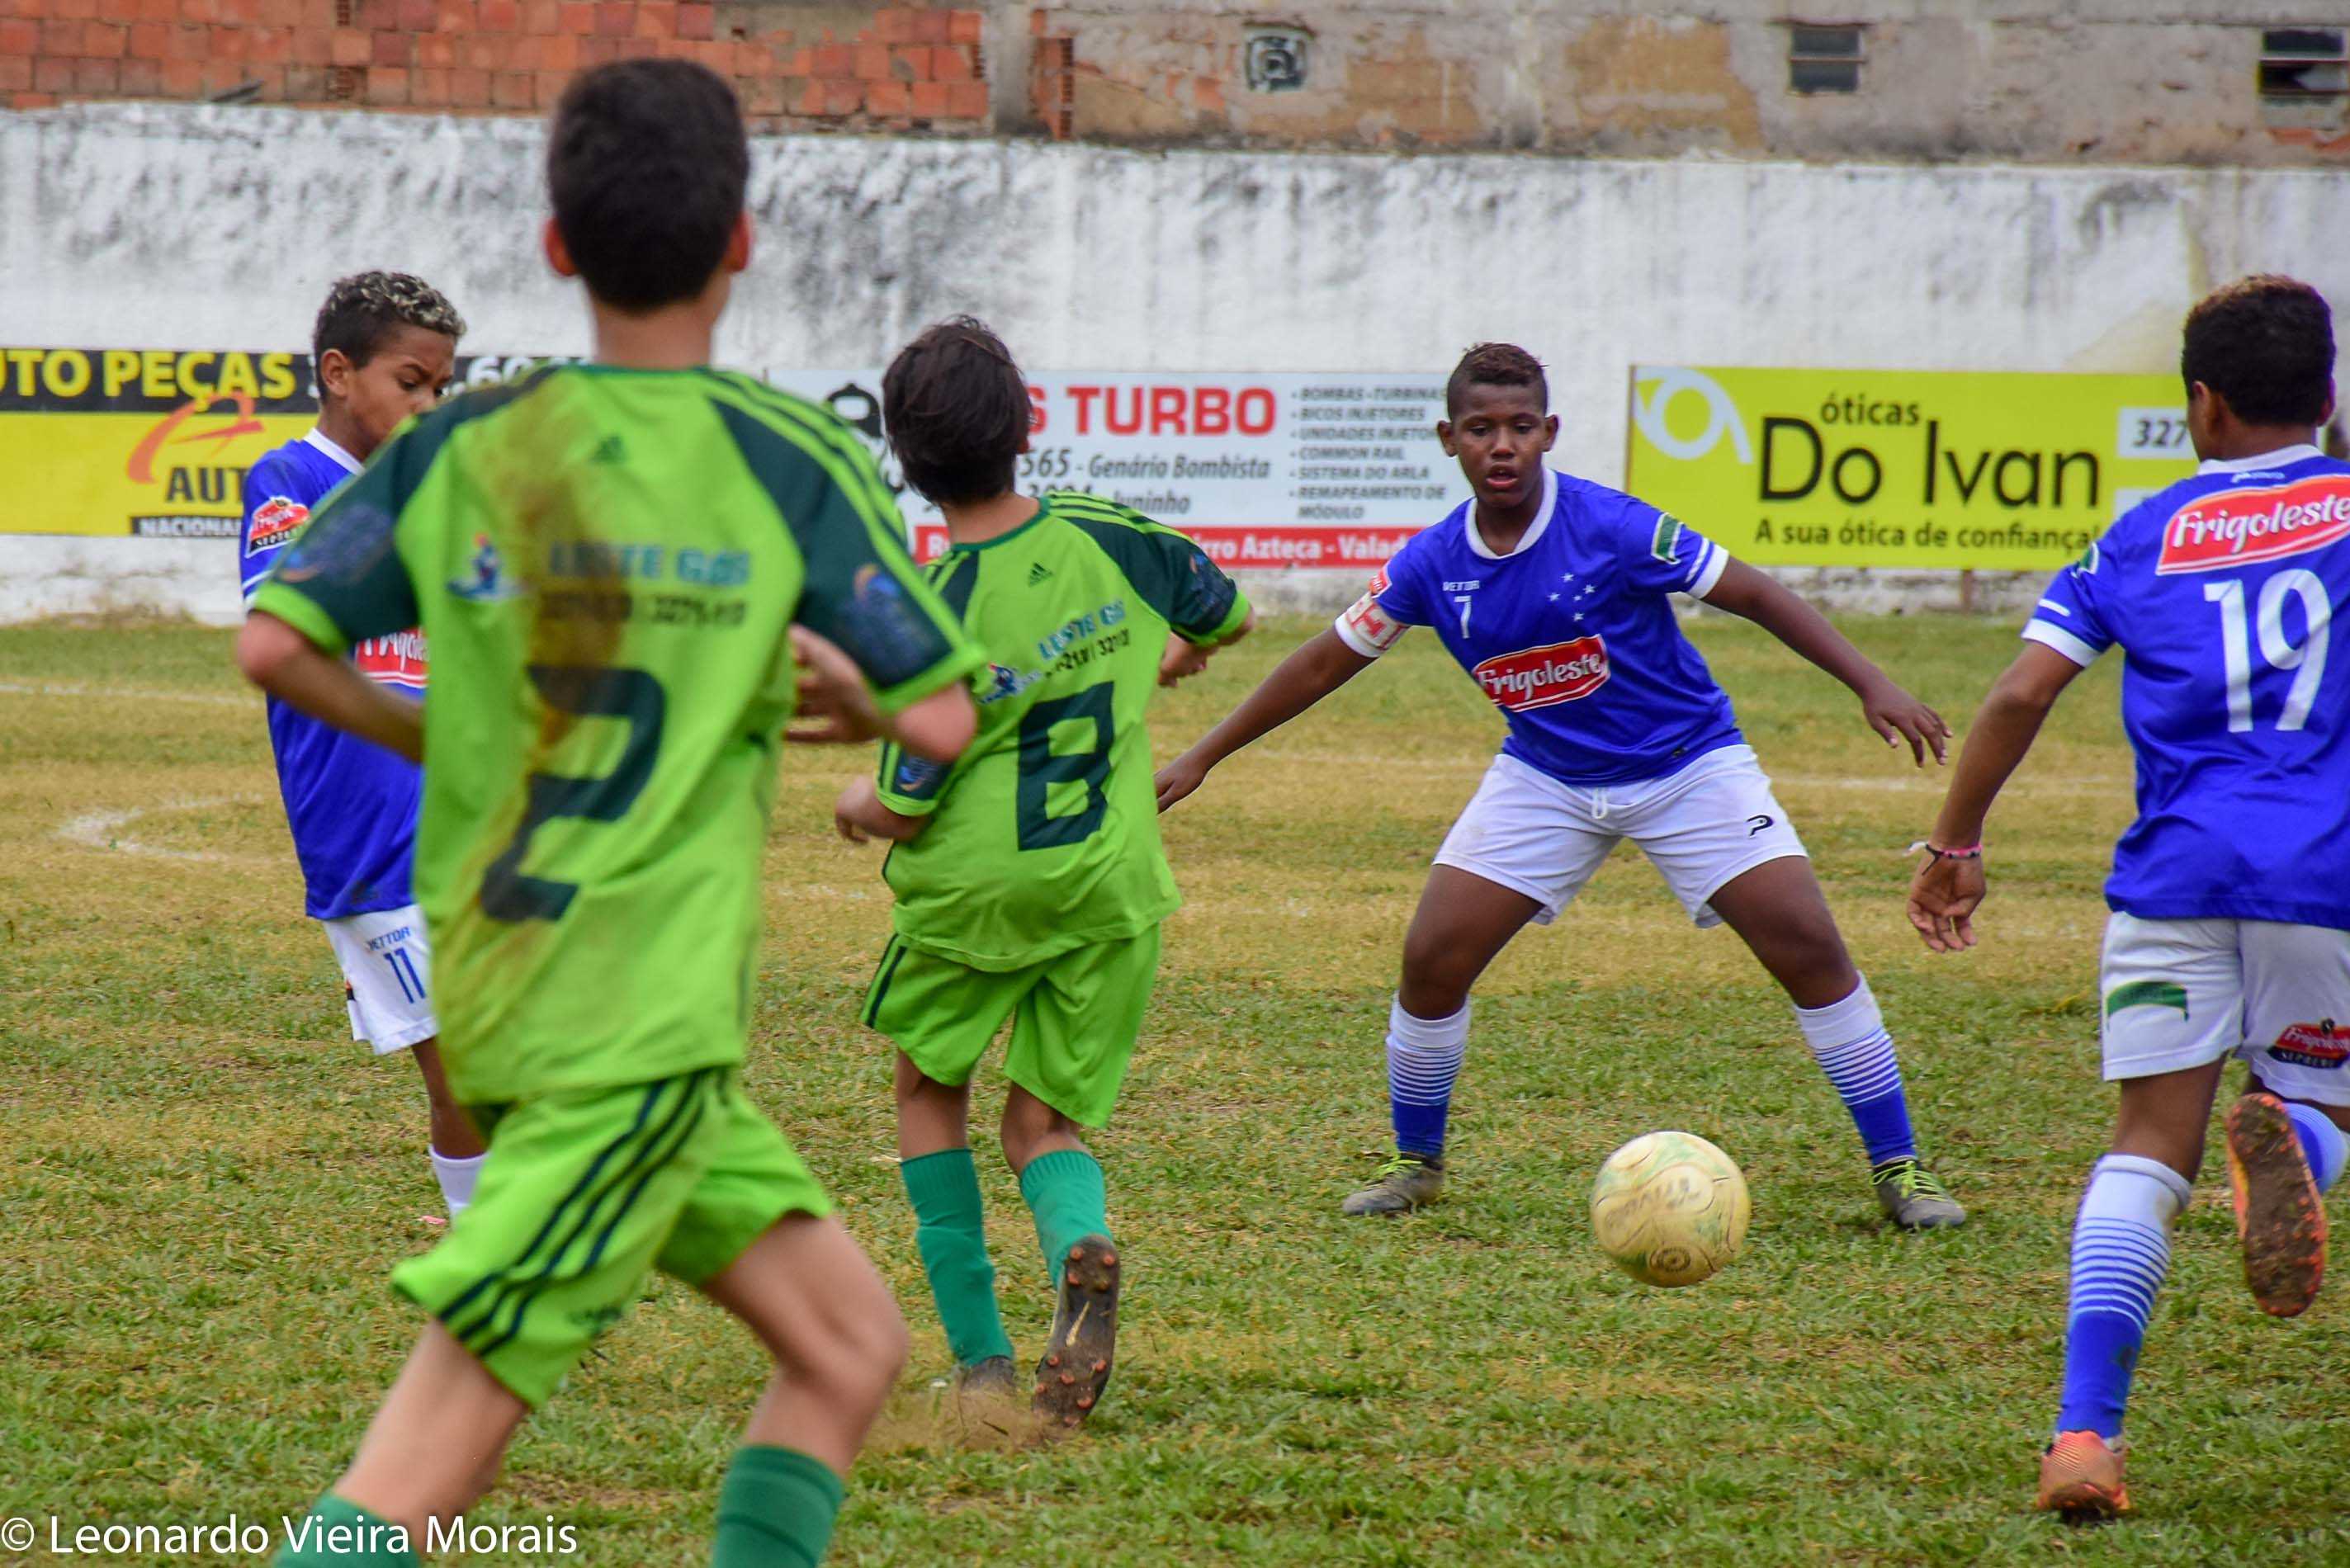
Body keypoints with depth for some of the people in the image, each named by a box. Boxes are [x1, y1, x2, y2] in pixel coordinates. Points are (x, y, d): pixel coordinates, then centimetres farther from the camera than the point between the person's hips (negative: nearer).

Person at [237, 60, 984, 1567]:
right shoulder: (791, 460, -7)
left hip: (490, 982, 6)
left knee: (849, 1341, 16)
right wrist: (851, 698, 12)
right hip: (645, 1024, -6)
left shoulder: (460, 446, 5)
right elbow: (942, 718, -10)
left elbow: (277, 644, 0)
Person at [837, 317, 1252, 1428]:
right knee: (1046, 1121, 12)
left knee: (930, 1087, 21)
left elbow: (905, 808, -13)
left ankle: (980, 1358, 14)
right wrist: (1154, 667, 36)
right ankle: (1080, 1248, -23)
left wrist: (858, 806, 10)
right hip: (1110, 883, 3)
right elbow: (1227, 617, 15)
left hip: (970, 888, -3)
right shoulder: (1110, 539, -6)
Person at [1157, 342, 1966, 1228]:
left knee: (1811, 951, -13)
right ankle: (1416, 1163, 15)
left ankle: (1898, 1169, 0)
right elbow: (1328, 662, 3)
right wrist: (1203, 757, 6)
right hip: (1545, 779, 3)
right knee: (1432, 958, -8)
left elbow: (1750, 594, -15)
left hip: (1688, 765, -3)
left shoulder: (1609, 527, -22)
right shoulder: (1432, 565, -10)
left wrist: (1871, 686, -21)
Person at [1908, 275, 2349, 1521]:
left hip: (2173, 872, 1)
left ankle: (2084, 1433, -9)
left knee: (2150, 1147, 6)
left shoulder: (2143, 535, 12)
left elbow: (2019, 696, 6)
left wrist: (1954, 843, 15)